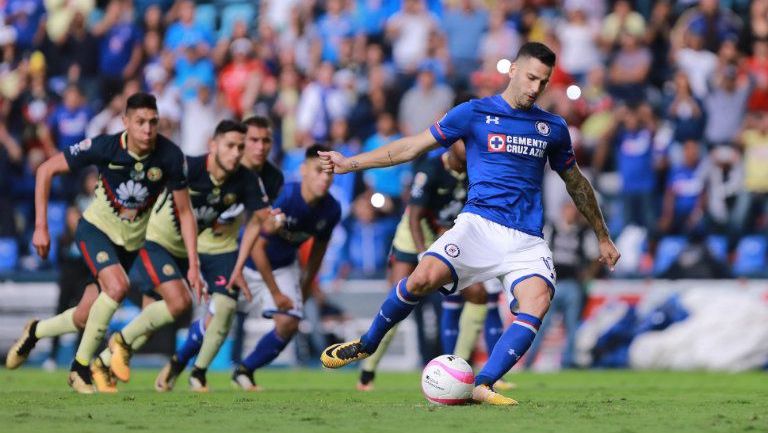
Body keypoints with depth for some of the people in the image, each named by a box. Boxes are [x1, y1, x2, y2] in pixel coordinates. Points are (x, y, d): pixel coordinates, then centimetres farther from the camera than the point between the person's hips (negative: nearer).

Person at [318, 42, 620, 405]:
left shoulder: (552, 128, 16)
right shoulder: (474, 113, 7)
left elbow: (576, 184, 30)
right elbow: (412, 147, 11)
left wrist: (603, 238, 35)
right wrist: (350, 163, 6)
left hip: (527, 239, 2)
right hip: (479, 223, -2)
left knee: (538, 298, -28)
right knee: (424, 278, -26)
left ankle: (483, 386, -29)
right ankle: (366, 345, 0)